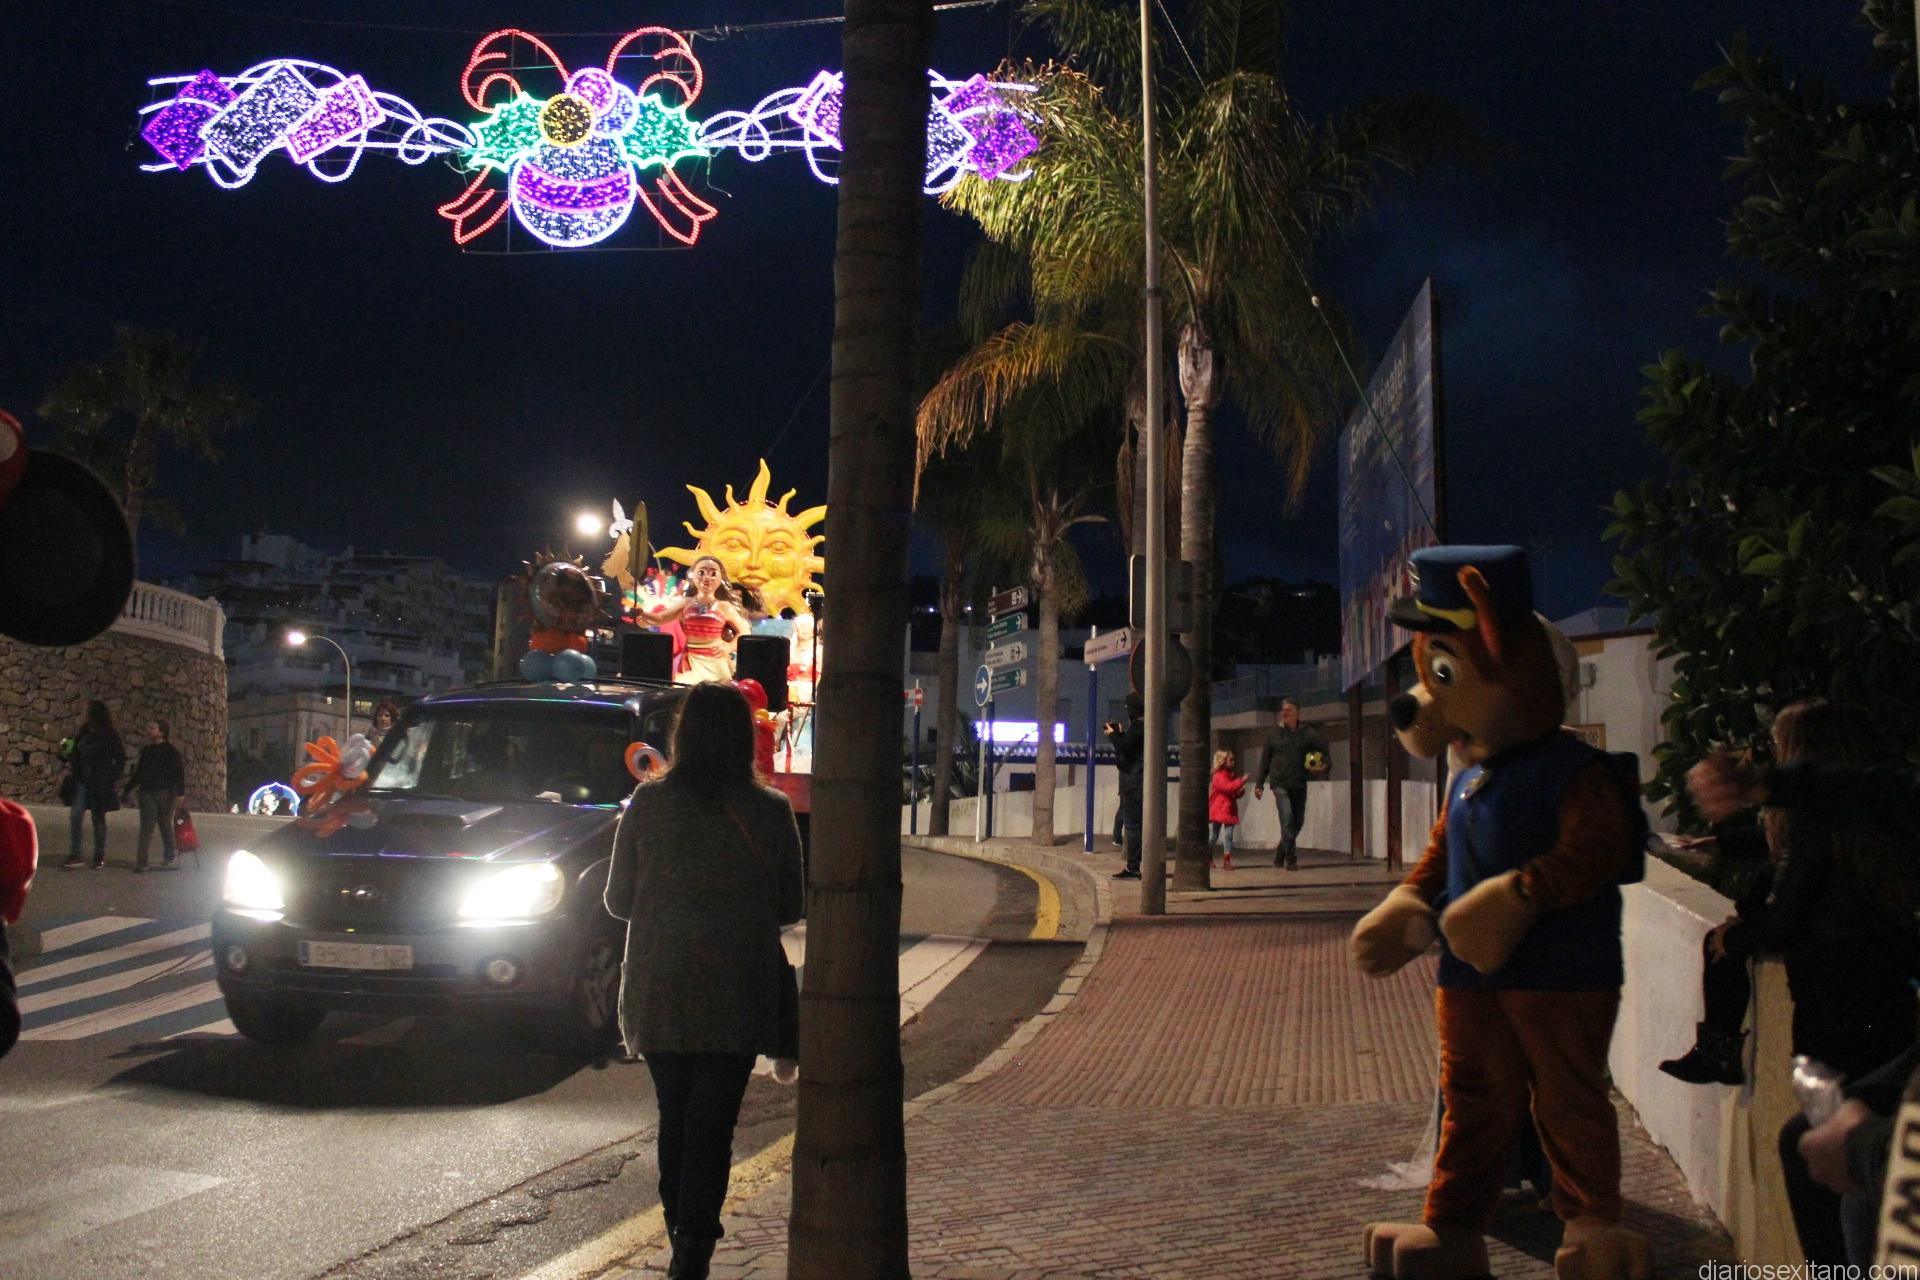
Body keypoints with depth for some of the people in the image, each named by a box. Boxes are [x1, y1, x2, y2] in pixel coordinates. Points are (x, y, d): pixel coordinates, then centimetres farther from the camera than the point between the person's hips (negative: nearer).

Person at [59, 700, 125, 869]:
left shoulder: (110, 735, -5)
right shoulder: (83, 733, 8)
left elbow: (120, 758, -1)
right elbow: (76, 754, 17)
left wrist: (114, 778, -7)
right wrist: (71, 765, 0)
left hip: (100, 784, -4)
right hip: (82, 781, 4)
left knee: (99, 819, 4)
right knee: (74, 817, -8)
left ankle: (100, 857, 14)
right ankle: (74, 855, -5)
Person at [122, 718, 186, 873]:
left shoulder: (171, 751, -3)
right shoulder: (146, 751, 14)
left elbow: (180, 772, -8)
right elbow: (138, 773, 23)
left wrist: (180, 792, -16)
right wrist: (127, 789, 22)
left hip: (165, 793, -4)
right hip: (147, 792, 4)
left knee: (165, 824, 7)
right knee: (146, 826, -4)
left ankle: (169, 856, 23)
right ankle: (141, 861, -9)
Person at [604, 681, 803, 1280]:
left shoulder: (648, 803, -5)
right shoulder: (770, 812, -7)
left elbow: (618, 900, 1)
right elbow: (789, 907, 2)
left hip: (658, 994, 2)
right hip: (736, 999, -1)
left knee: (674, 1118, 18)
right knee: (713, 1126, 4)